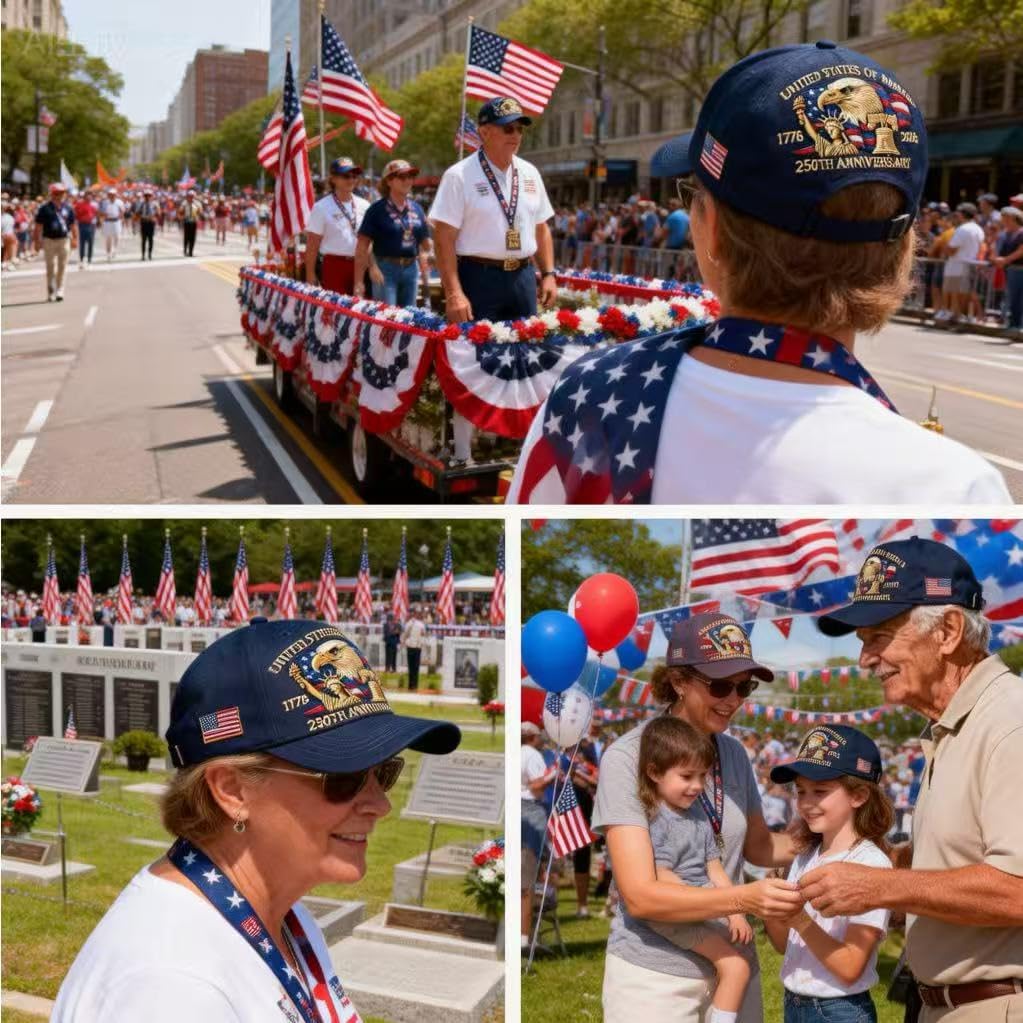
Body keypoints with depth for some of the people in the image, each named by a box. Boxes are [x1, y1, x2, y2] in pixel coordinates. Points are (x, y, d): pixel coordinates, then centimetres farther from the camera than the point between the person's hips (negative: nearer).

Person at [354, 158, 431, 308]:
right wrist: (359, 281, -14)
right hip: (386, 269, -5)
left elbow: (424, 243, 18)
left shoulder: (416, 208, 9)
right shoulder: (378, 209, -6)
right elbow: (362, 248, -8)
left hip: (411, 269, 5)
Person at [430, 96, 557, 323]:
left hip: (523, 278, 6)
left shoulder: (530, 174, 12)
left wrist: (548, 274, 8)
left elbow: (541, 229, 19)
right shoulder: (459, 176, -7)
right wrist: (453, 294, -18)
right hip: (479, 278, -5)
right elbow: (444, 238, -11)